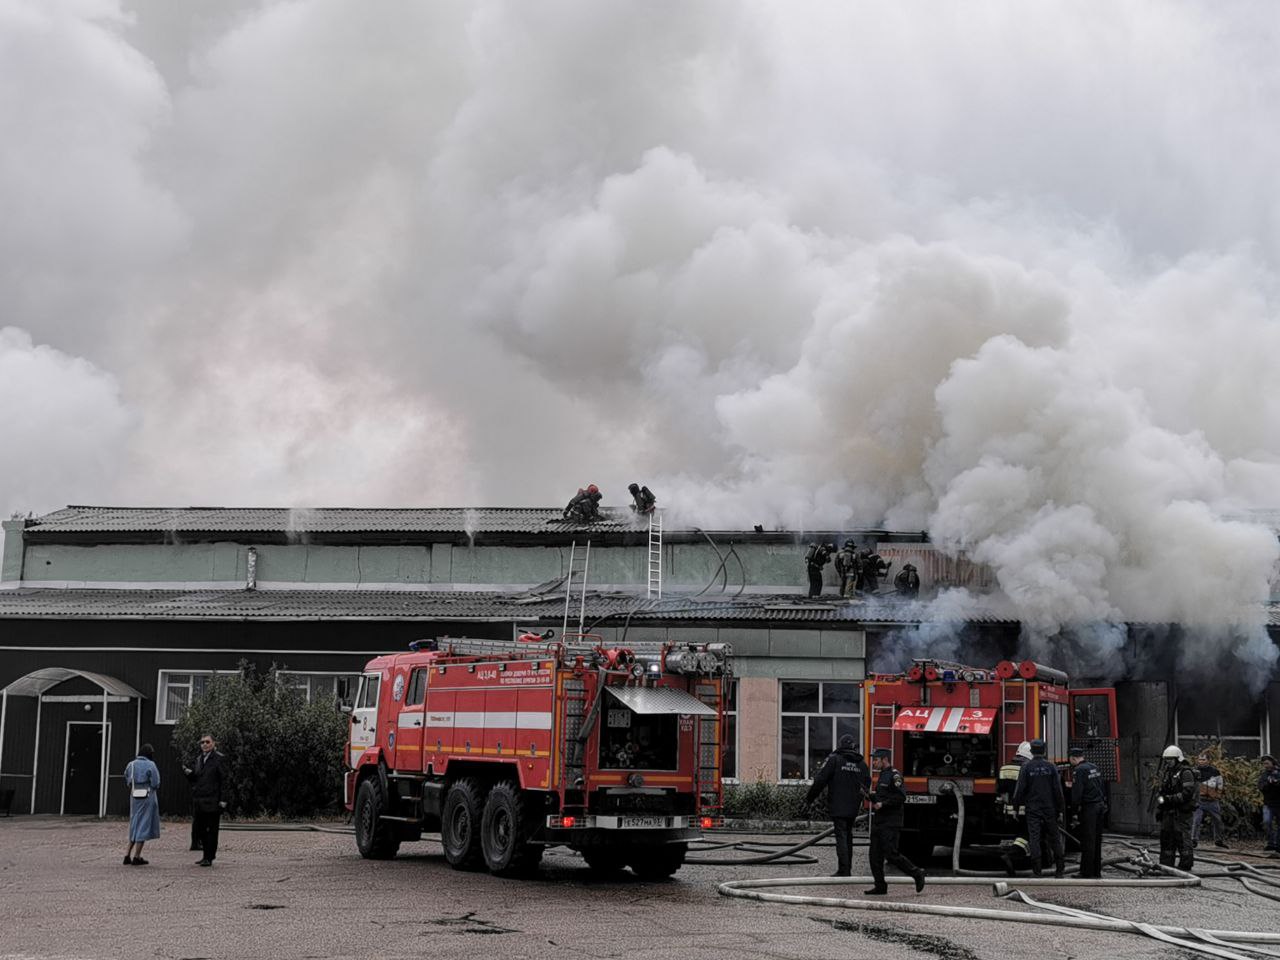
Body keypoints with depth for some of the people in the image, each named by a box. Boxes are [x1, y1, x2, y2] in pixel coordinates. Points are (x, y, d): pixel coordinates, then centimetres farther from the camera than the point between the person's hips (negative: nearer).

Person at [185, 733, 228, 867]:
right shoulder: (198, 760, 15)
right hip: (200, 800, 7)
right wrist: (189, 773, -4)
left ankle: (209, 858, 3)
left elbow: (225, 779, -10)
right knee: (199, 828, 9)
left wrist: (223, 800, -15)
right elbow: (194, 779, 19)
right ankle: (208, 854, 22)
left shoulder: (219, 759, -6)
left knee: (211, 829, -3)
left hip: (213, 800, -7)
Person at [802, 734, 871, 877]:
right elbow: (867, 785, 13)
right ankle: (848, 868, 18)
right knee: (848, 836, 15)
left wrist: (809, 798, -1)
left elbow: (820, 780, -10)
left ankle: (843, 869, -12)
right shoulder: (862, 763, 8)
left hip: (837, 806, -5)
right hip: (853, 808, 5)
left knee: (841, 836, -6)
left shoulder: (834, 759, -8)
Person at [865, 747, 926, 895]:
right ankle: (880, 886, 6)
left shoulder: (894, 776, -11)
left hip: (890, 824, -9)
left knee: (891, 855, -11)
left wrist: (882, 804, -20)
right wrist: (871, 797, 14)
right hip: (878, 822, 9)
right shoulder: (882, 775, 19)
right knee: (875, 855, 3)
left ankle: (917, 874, 4)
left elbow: (901, 797, -21)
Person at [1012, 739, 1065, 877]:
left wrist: (1016, 807, 4)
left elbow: (1020, 789, -5)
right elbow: (1058, 790, 1)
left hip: (1032, 810, -2)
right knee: (1054, 838, 11)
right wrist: (1059, 809, 9)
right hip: (1049, 809, 2)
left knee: (1034, 839, -2)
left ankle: (1037, 870, -6)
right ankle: (1059, 869, 13)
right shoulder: (1051, 767, 0)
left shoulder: (1026, 767, -5)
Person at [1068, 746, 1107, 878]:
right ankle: (1096, 871, 19)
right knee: (1096, 839, 14)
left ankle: (1087, 873, -4)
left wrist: (1075, 807, -7)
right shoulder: (1095, 768, 14)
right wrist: (1104, 802, 19)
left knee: (1087, 841, -5)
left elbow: (1077, 792, -18)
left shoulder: (1078, 770, -13)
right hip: (1100, 805, 8)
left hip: (1088, 808, -8)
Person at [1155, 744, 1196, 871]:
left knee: (1182, 838, -6)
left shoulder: (1185, 773, -8)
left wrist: (1170, 799, -20)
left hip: (1182, 812, -8)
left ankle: (1186, 864, -1)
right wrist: (1159, 809, 15)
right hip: (1168, 812, 9)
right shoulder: (1168, 773, 19)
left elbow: (1187, 793, -19)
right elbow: (1161, 793, 23)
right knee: (1166, 837, 9)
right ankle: (1166, 864, 14)